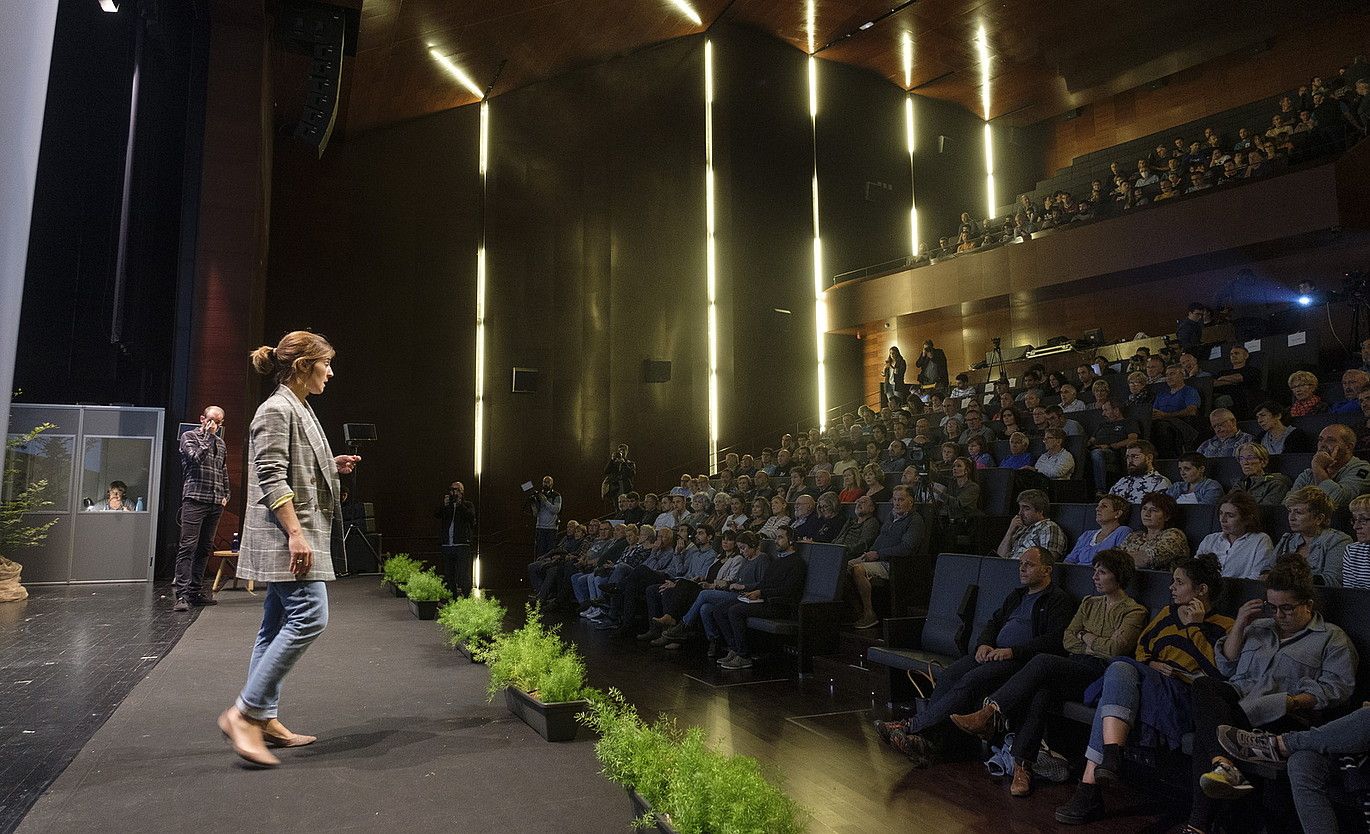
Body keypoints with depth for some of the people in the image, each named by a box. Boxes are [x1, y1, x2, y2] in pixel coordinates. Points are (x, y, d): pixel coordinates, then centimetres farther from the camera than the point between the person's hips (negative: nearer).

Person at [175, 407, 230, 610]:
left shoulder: (220, 443, 19)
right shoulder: (189, 436, 4)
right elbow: (196, 458, -13)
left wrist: (225, 495, 15)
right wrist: (207, 437, -8)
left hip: (215, 503, 6)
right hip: (194, 500, -6)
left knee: (205, 548, 7)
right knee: (188, 546, -11)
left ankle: (196, 591, 13)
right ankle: (182, 595, -12)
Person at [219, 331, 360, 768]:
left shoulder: (299, 409, 18)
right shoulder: (277, 409, -12)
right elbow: (271, 477, -19)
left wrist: (333, 466, 15)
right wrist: (295, 532, -24)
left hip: (298, 533, 10)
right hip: (285, 534, -10)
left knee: (279, 625, 11)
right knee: (309, 616, -14)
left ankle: (264, 719, 17)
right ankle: (243, 712, -7)